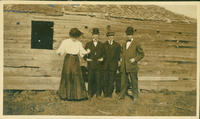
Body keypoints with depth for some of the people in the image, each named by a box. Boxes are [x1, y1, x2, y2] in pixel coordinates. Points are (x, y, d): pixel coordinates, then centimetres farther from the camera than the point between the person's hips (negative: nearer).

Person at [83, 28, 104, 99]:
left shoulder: (101, 45, 10)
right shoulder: (88, 44, 10)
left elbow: (104, 54, 14)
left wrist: (102, 58, -5)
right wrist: (86, 58, -5)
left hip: (99, 66, 0)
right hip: (90, 65, 0)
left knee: (98, 80, 0)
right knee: (90, 80, 1)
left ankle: (98, 94, 11)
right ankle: (90, 94, 12)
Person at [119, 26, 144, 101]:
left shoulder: (136, 44, 0)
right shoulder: (124, 44, 16)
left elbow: (142, 54, 2)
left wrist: (135, 59, -10)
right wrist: (121, 59, 11)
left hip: (132, 66, -4)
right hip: (124, 67, 4)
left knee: (134, 81, 3)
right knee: (123, 81, 7)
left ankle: (135, 95, 14)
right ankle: (122, 95, 16)